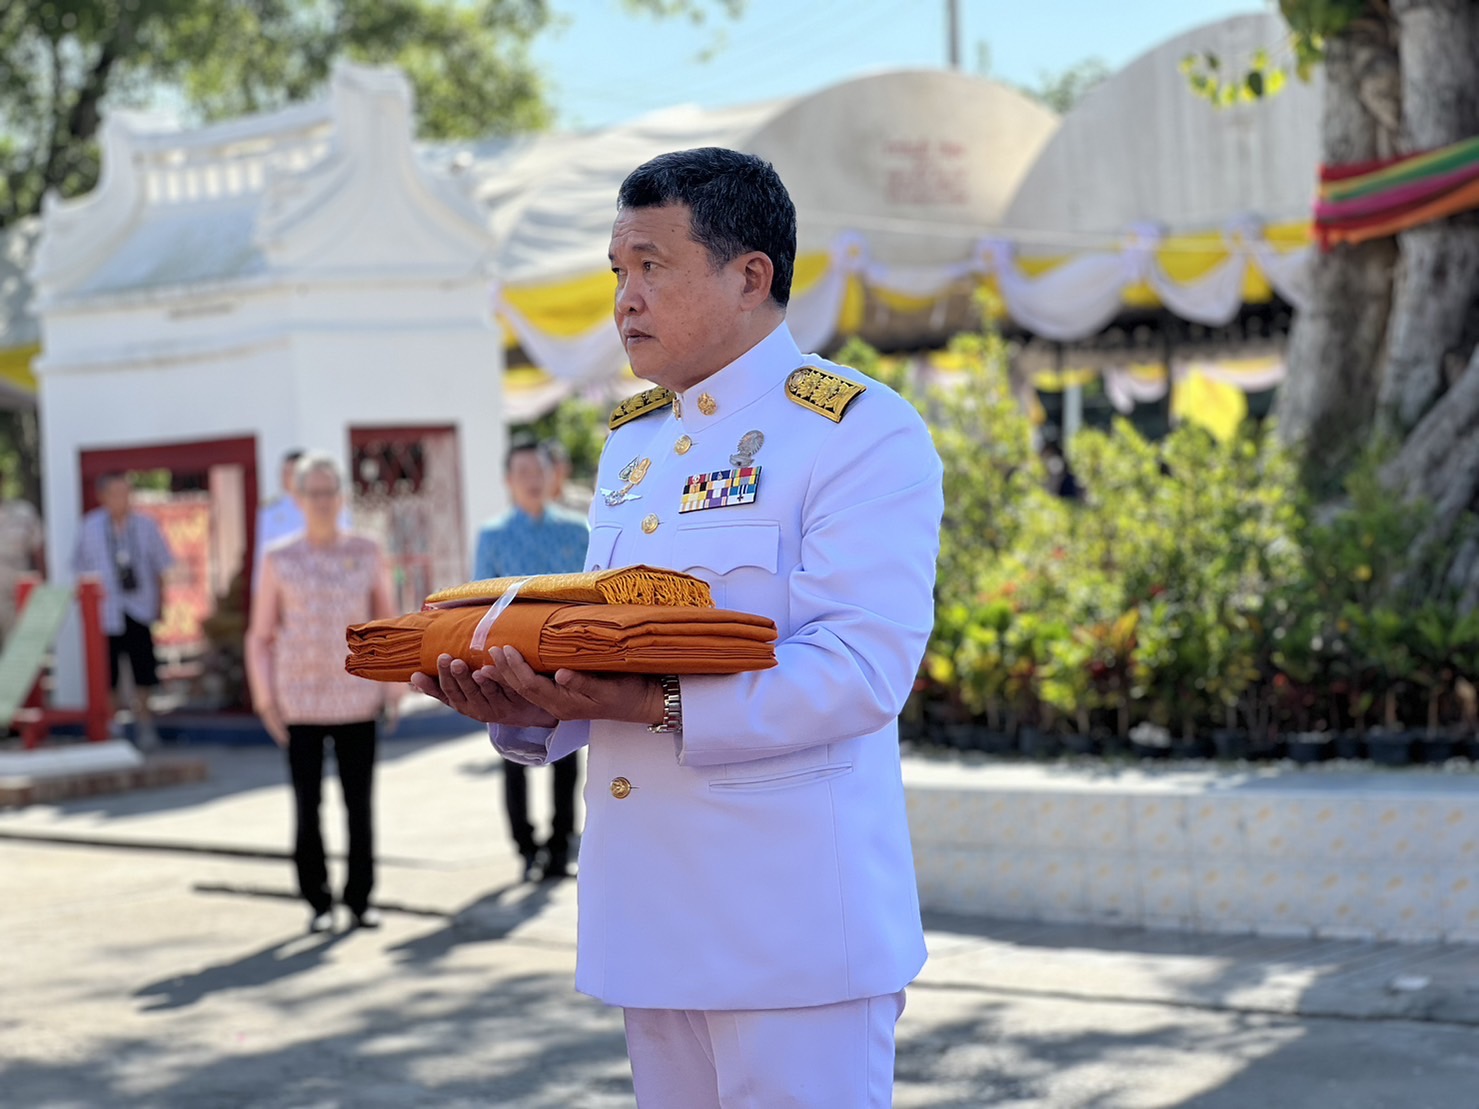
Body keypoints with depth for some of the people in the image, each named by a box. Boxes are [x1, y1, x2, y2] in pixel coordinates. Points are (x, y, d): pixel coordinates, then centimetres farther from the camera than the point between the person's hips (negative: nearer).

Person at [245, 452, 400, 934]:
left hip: (358, 700, 1)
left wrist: (393, 689, 3)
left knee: (360, 803, 2)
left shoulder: (367, 553, 4)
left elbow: (387, 623, 9)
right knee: (307, 805, 0)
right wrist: (265, 700, -2)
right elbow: (260, 636, 5)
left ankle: (360, 898, 12)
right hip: (301, 702, -1)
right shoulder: (279, 560, 1)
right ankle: (318, 903, 9)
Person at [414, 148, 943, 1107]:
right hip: (654, 914, 8)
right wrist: (536, 707, -2)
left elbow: (862, 669, -20)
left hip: (793, 917, -8)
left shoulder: (864, 432, -9)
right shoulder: (632, 442, 17)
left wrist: (662, 708, -27)